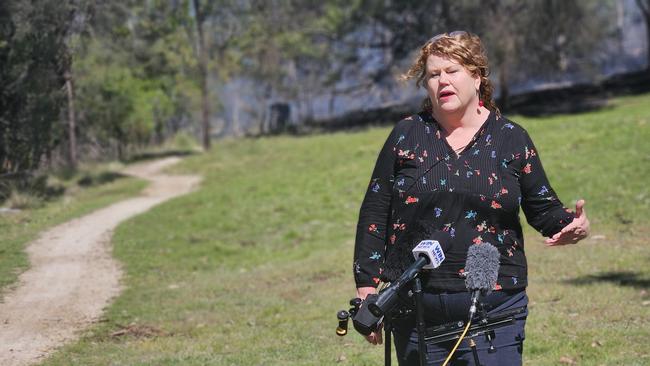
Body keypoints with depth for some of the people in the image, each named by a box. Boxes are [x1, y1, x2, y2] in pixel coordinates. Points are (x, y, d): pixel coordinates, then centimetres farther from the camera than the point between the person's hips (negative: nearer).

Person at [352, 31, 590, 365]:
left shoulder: (511, 139, 6)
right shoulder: (406, 135, 6)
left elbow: (542, 208, 11)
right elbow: (374, 215, 6)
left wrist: (572, 225, -11)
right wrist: (367, 288, 0)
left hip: (494, 311, -1)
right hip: (416, 311, 1)